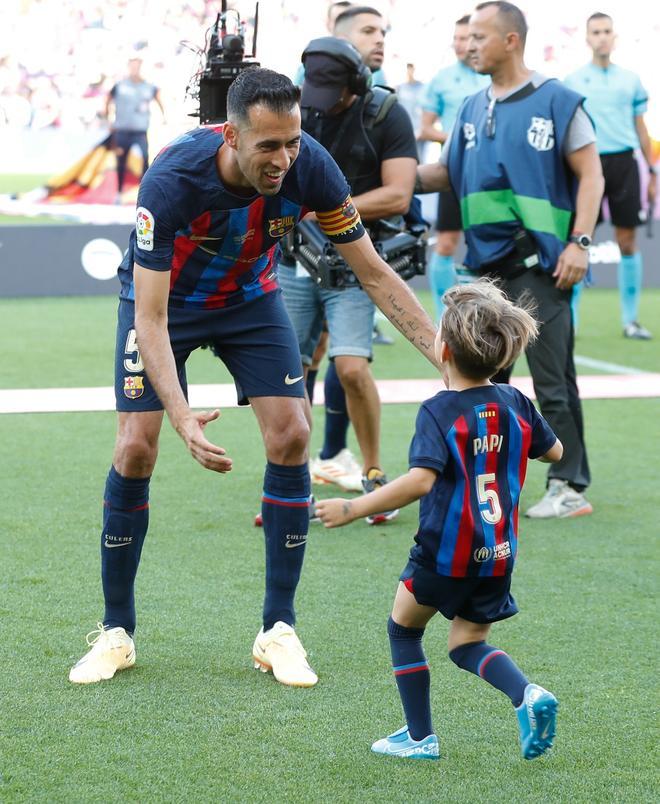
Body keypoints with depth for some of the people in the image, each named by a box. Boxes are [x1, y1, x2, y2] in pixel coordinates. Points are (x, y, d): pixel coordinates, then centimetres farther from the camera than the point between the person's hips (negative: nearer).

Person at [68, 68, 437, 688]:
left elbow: (373, 272, -15)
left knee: (291, 435, -12)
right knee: (135, 447, -14)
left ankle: (278, 632, -2)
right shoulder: (173, 179, -38)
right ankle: (116, 632, 2)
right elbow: (151, 316, -37)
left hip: (250, 296, 3)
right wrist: (182, 417, -49)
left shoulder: (308, 166, -27)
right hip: (164, 299, -3)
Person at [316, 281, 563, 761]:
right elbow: (554, 452, 17)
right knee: (467, 645, 17)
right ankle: (528, 695, -10)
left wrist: (352, 509, -26)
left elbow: (420, 480, -31)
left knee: (404, 628, 17)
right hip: (499, 554, 5)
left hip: (445, 550, -5)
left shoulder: (439, 411, -17)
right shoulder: (515, 404, 1)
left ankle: (420, 736, 16)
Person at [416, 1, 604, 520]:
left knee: (552, 379, -6)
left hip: (541, 263, -7)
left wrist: (580, 242, -14)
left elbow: (590, 175, -6)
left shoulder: (557, 102, -5)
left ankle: (571, 486, 0)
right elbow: (448, 172, 20)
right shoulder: (473, 110, 13)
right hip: (487, 263, 7)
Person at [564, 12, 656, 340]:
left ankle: (630, 319, 8)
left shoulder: (630, 80, 10)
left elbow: (641, 129, 14)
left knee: (627, 242, 1)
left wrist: (652, 173, 11)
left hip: (624, 163, 2)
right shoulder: (572, 82, 5)